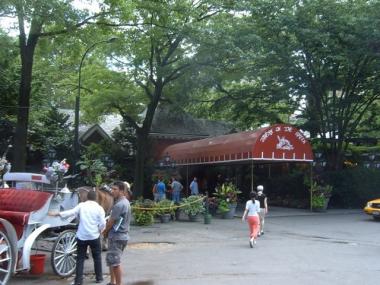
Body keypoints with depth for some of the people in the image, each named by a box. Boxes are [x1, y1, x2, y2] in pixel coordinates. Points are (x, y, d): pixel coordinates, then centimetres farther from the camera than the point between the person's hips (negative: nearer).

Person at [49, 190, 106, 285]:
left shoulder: (81, 205, -1)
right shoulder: (99, 208, -4)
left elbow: (70, 212, -5)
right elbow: (102, 224, -8)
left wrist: (57, 214, 5)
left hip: (82, 236, 1)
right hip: (94, 236, -1)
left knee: (80, 259, 8)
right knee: (97, 257, 15)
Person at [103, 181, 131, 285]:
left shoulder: (119, 205, -22)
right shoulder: (125, 202, 10)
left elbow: (111, 221, -15)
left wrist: (105, 232, 2)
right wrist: (108, 231, 7)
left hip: (117, 237, -10)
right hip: (122, 235, 10)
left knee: (115, 262, -2)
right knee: (111, 260, 19)